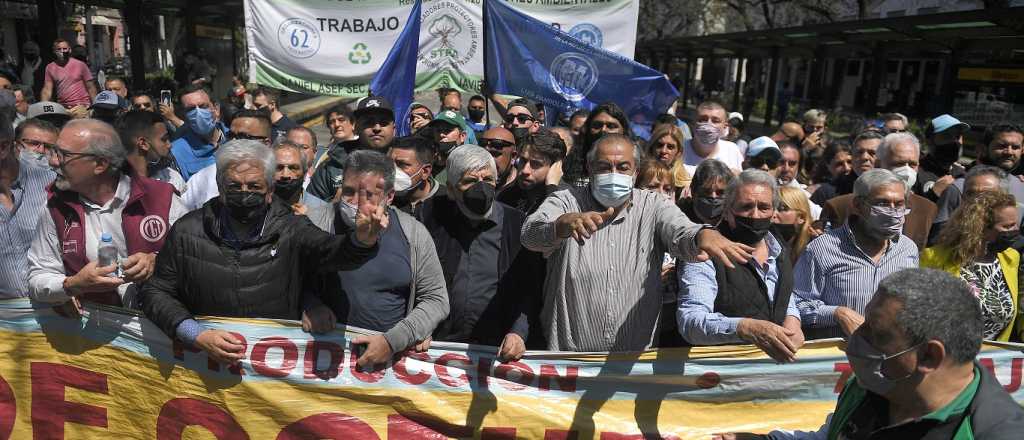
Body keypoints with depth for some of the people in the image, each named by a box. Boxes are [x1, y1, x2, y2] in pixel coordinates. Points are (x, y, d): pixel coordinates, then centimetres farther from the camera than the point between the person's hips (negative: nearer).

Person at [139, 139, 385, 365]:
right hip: (207, 359, 1)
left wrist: (362, 239, -46)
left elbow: (335, 252, -22)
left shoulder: (291, 231, -5)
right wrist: (197, 336, -11)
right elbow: (156, 293, 5)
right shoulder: (187, 232, 1)